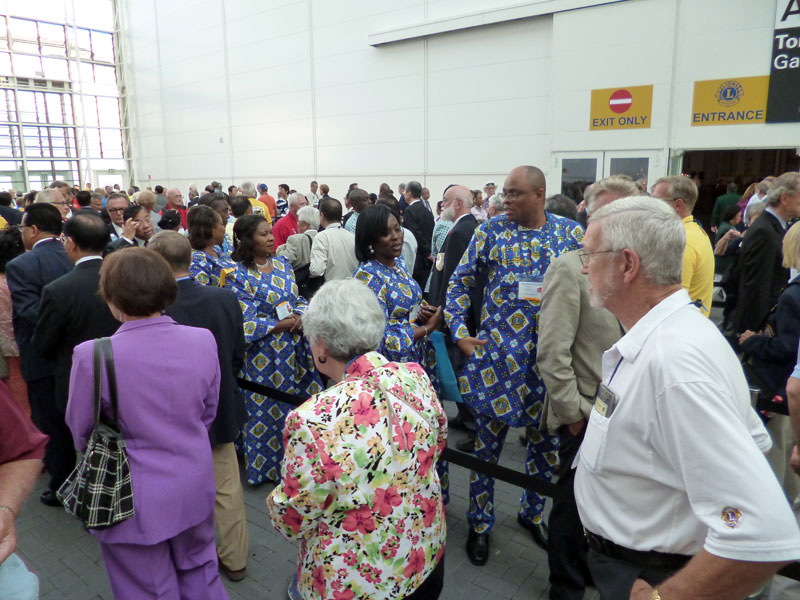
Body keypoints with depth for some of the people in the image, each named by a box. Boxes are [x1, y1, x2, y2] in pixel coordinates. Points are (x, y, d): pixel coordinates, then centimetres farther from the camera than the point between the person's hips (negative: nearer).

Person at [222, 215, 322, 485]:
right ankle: (267, 466, 29)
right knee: (268, 410, 9)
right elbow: (245, 323, -16)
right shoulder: (238, 276, -12)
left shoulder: (282, 263, 6)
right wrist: (282, 324, -15)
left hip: (294, 349, 5)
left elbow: (299, 299, 10)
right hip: (263, 356, -5)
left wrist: (299, 316, -11)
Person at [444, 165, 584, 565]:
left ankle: (532, 512, 41)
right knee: (488, 441, 9)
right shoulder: (491, 230, -1)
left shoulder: (571, 232, 2)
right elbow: (460, 281, 3)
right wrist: (459, 332, -6)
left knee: (546, 440, 16)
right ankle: (479, 524, 29)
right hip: (498, 353, -1)